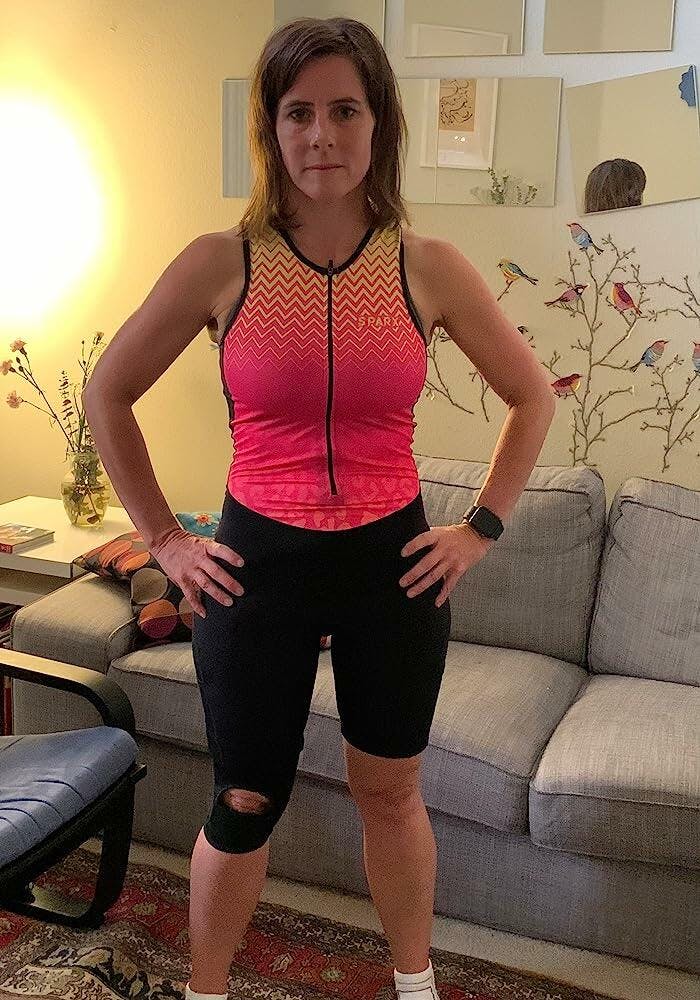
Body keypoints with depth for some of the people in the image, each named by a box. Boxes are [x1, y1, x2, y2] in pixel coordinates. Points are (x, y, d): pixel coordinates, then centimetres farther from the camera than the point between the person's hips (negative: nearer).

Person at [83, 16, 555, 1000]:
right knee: (244, 806, 12)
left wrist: (482, 528, 3)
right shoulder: (219, 264, -7)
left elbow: (533, 396, 8)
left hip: (394, 567, 1)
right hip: (256, 564, -1)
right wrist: (164, 539, 1)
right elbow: (107, 395, 3)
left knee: (391, 793, 17)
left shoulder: (430, 268, -5)